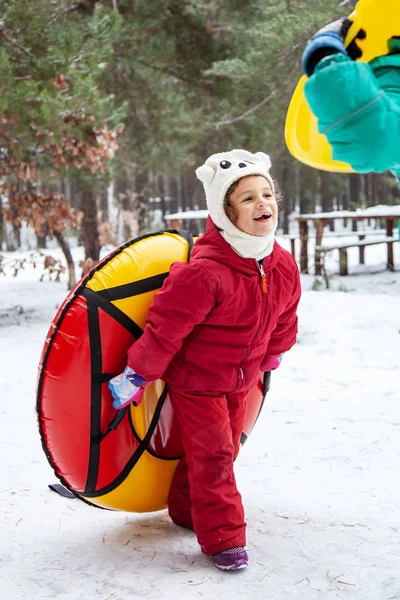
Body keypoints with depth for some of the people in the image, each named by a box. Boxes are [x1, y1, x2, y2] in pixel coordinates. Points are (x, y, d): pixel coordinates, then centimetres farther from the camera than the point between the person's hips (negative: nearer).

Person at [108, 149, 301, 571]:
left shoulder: (283, 267, -10)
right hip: (195, 378, -7)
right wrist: (136, 375, -17)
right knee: (212, 452, -6)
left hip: (240, 378, 7)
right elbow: (165, 326, -24)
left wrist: (271, 357, 23)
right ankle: (223, 538, 6)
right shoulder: (204, 273, -32)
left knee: (225, 447, 17)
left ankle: (186, 509, 38)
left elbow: (283, 320, 10)